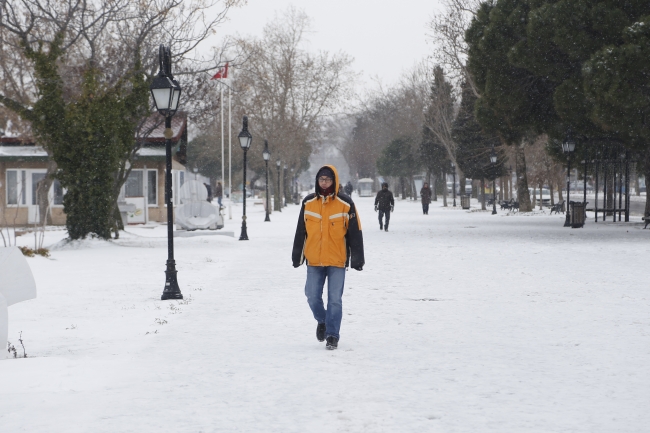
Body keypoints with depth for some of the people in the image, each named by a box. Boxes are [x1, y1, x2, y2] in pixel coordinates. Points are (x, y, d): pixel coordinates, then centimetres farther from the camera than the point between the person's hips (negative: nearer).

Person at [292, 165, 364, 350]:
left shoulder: (345, 203, -4)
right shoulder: (308, 202, 4)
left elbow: (355, 233, -1)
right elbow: (300, 231, 11)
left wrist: (357, 259, -3)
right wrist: (297, 256, 12)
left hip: (337, 260, -3)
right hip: (314, 261, 3)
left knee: (335, 299, -2)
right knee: (313, 297, 4)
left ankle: (332, 335, 8)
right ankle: (322, 321, 32)